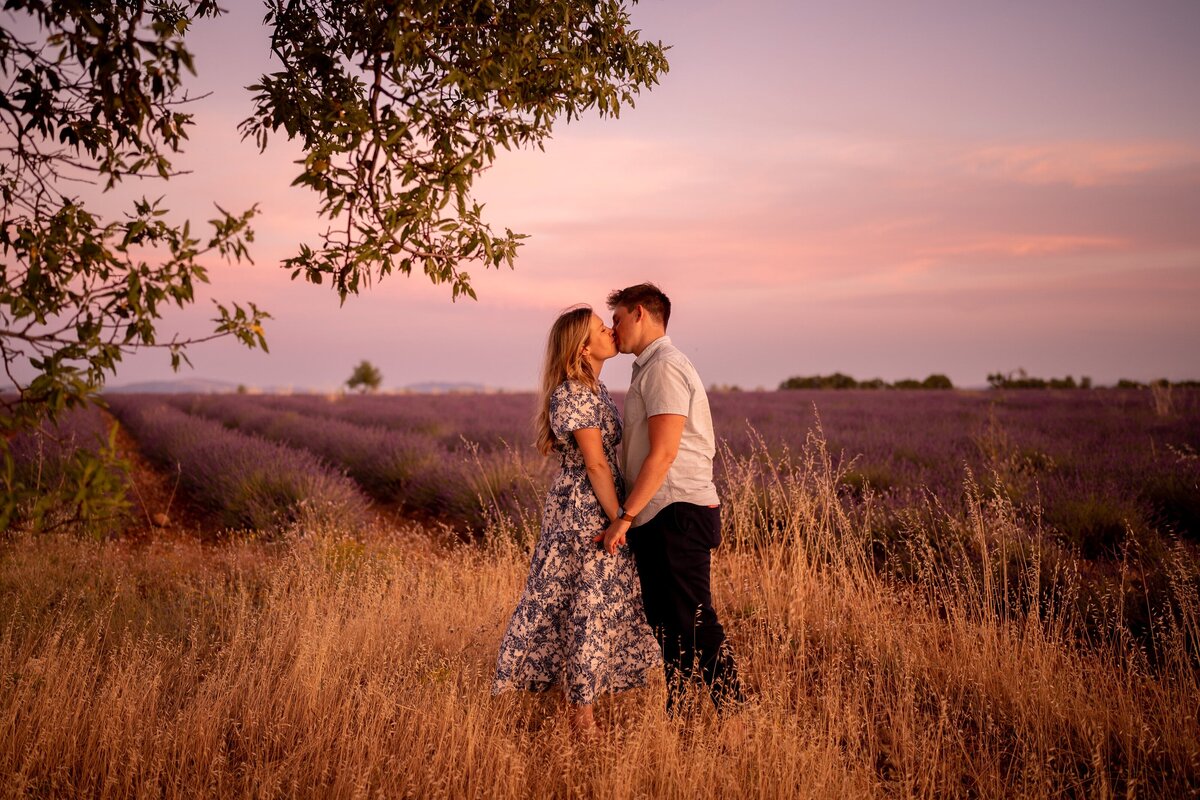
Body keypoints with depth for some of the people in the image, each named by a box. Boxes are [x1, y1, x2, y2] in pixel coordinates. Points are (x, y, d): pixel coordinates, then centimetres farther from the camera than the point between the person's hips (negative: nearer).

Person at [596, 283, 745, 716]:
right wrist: (630, 516, 14)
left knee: (693, 623, -7)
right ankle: (671, 717, 21)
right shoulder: (648, 369, 19)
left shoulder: (665, 368, -12)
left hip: (678, 514, -10)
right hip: (656, 518, 10)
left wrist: (624, 517, -20)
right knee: (665, 623, 13)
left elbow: (663, 453, -20)